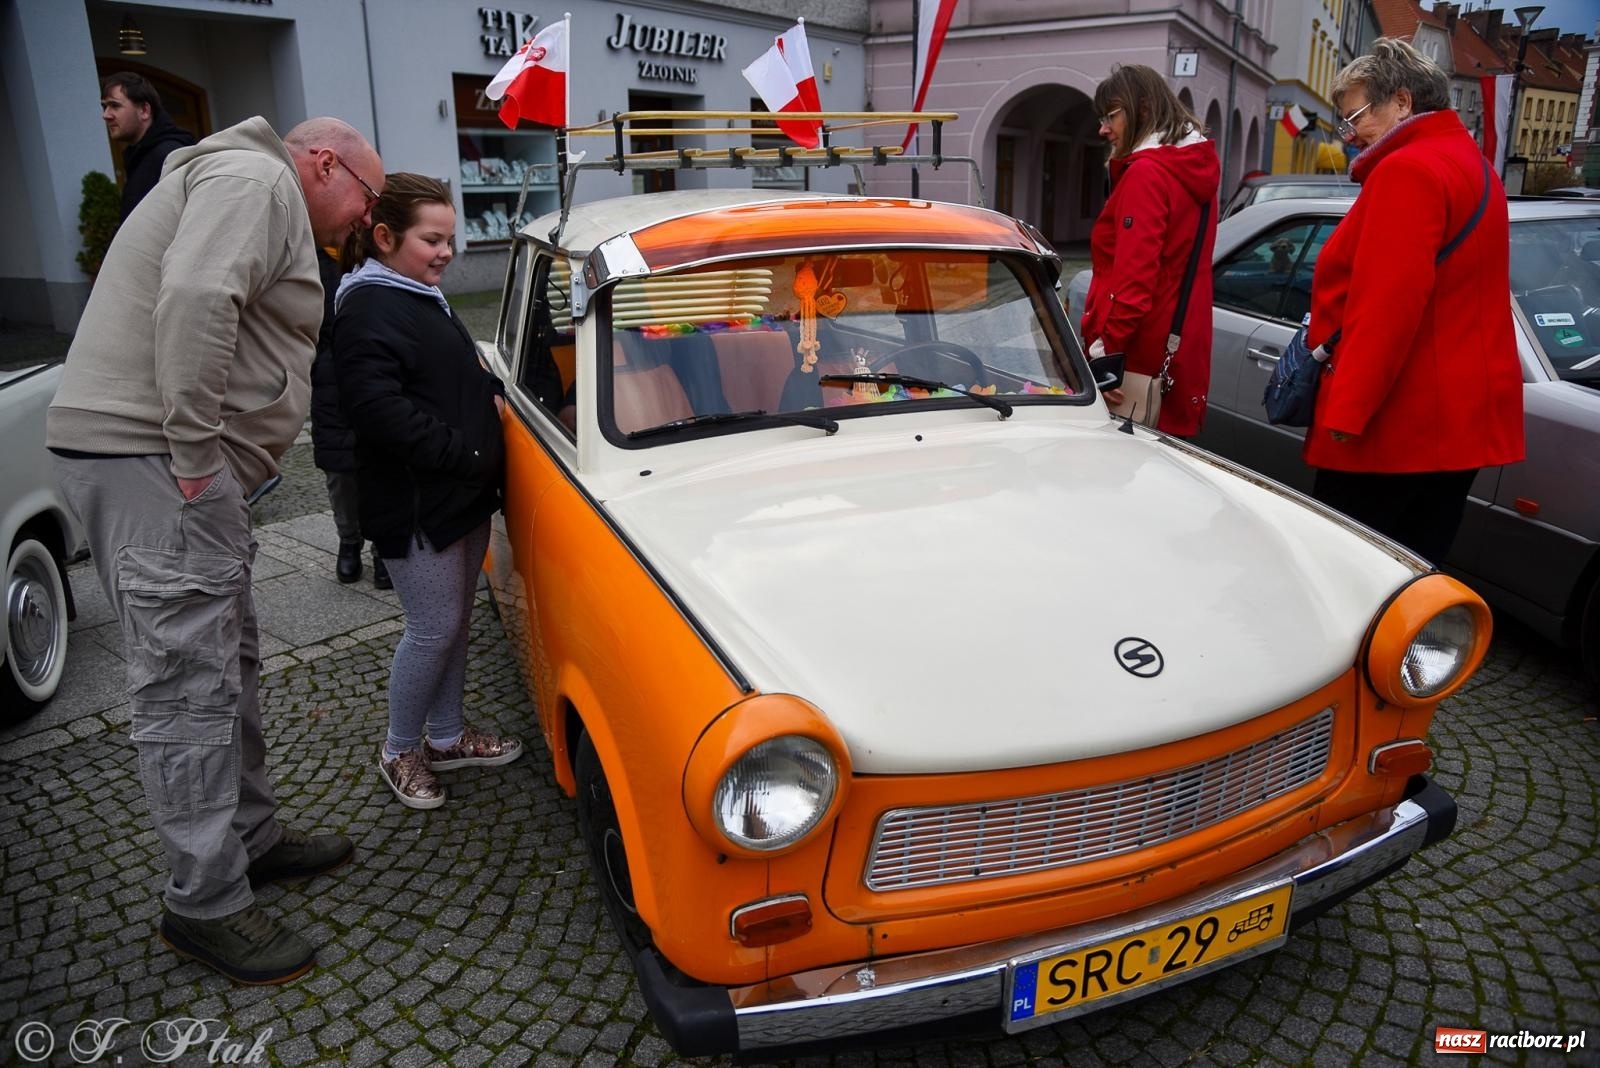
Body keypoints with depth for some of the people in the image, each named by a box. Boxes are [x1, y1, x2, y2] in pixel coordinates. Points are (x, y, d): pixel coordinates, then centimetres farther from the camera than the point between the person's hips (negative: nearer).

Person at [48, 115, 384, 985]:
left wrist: (210, 461, 10)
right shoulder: (254, 179, -8)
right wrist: (195, 454, -22)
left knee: (230, 661, 17)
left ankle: (250, 836, 29)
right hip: (151, 460, -11)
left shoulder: (257, 196, 25)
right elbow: (194, 301, -26)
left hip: (172, 458, 11)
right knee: (192, 688, -7)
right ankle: (205, 906, 3)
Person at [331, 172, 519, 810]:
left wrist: (493, 393, 8)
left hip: (463, 495, 9)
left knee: (456, 620, 16)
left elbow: (462, 372, 28)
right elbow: (382, 410, -24)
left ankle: (446, 736, 31)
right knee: (434, 629, 0)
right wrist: (465, 453, -23)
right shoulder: (369, 311, -15)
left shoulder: (423, 298, 16)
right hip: (414, 507, -9)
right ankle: (400, 751, 19)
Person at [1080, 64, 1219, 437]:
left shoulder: (1146, 172, -11)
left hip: (1138, 356, -9)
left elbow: (1135, 274, -21)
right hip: (1181, 351, 9)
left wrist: (1105, 350, -21)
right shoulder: (1194, 168, 17)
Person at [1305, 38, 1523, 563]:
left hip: (1397, 426, -10)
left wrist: (1346, 410, -22)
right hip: (1462, 419, 10)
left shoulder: (1407, 171, -13)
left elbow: (1388, 304, -22)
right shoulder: (1472, 167, 20)